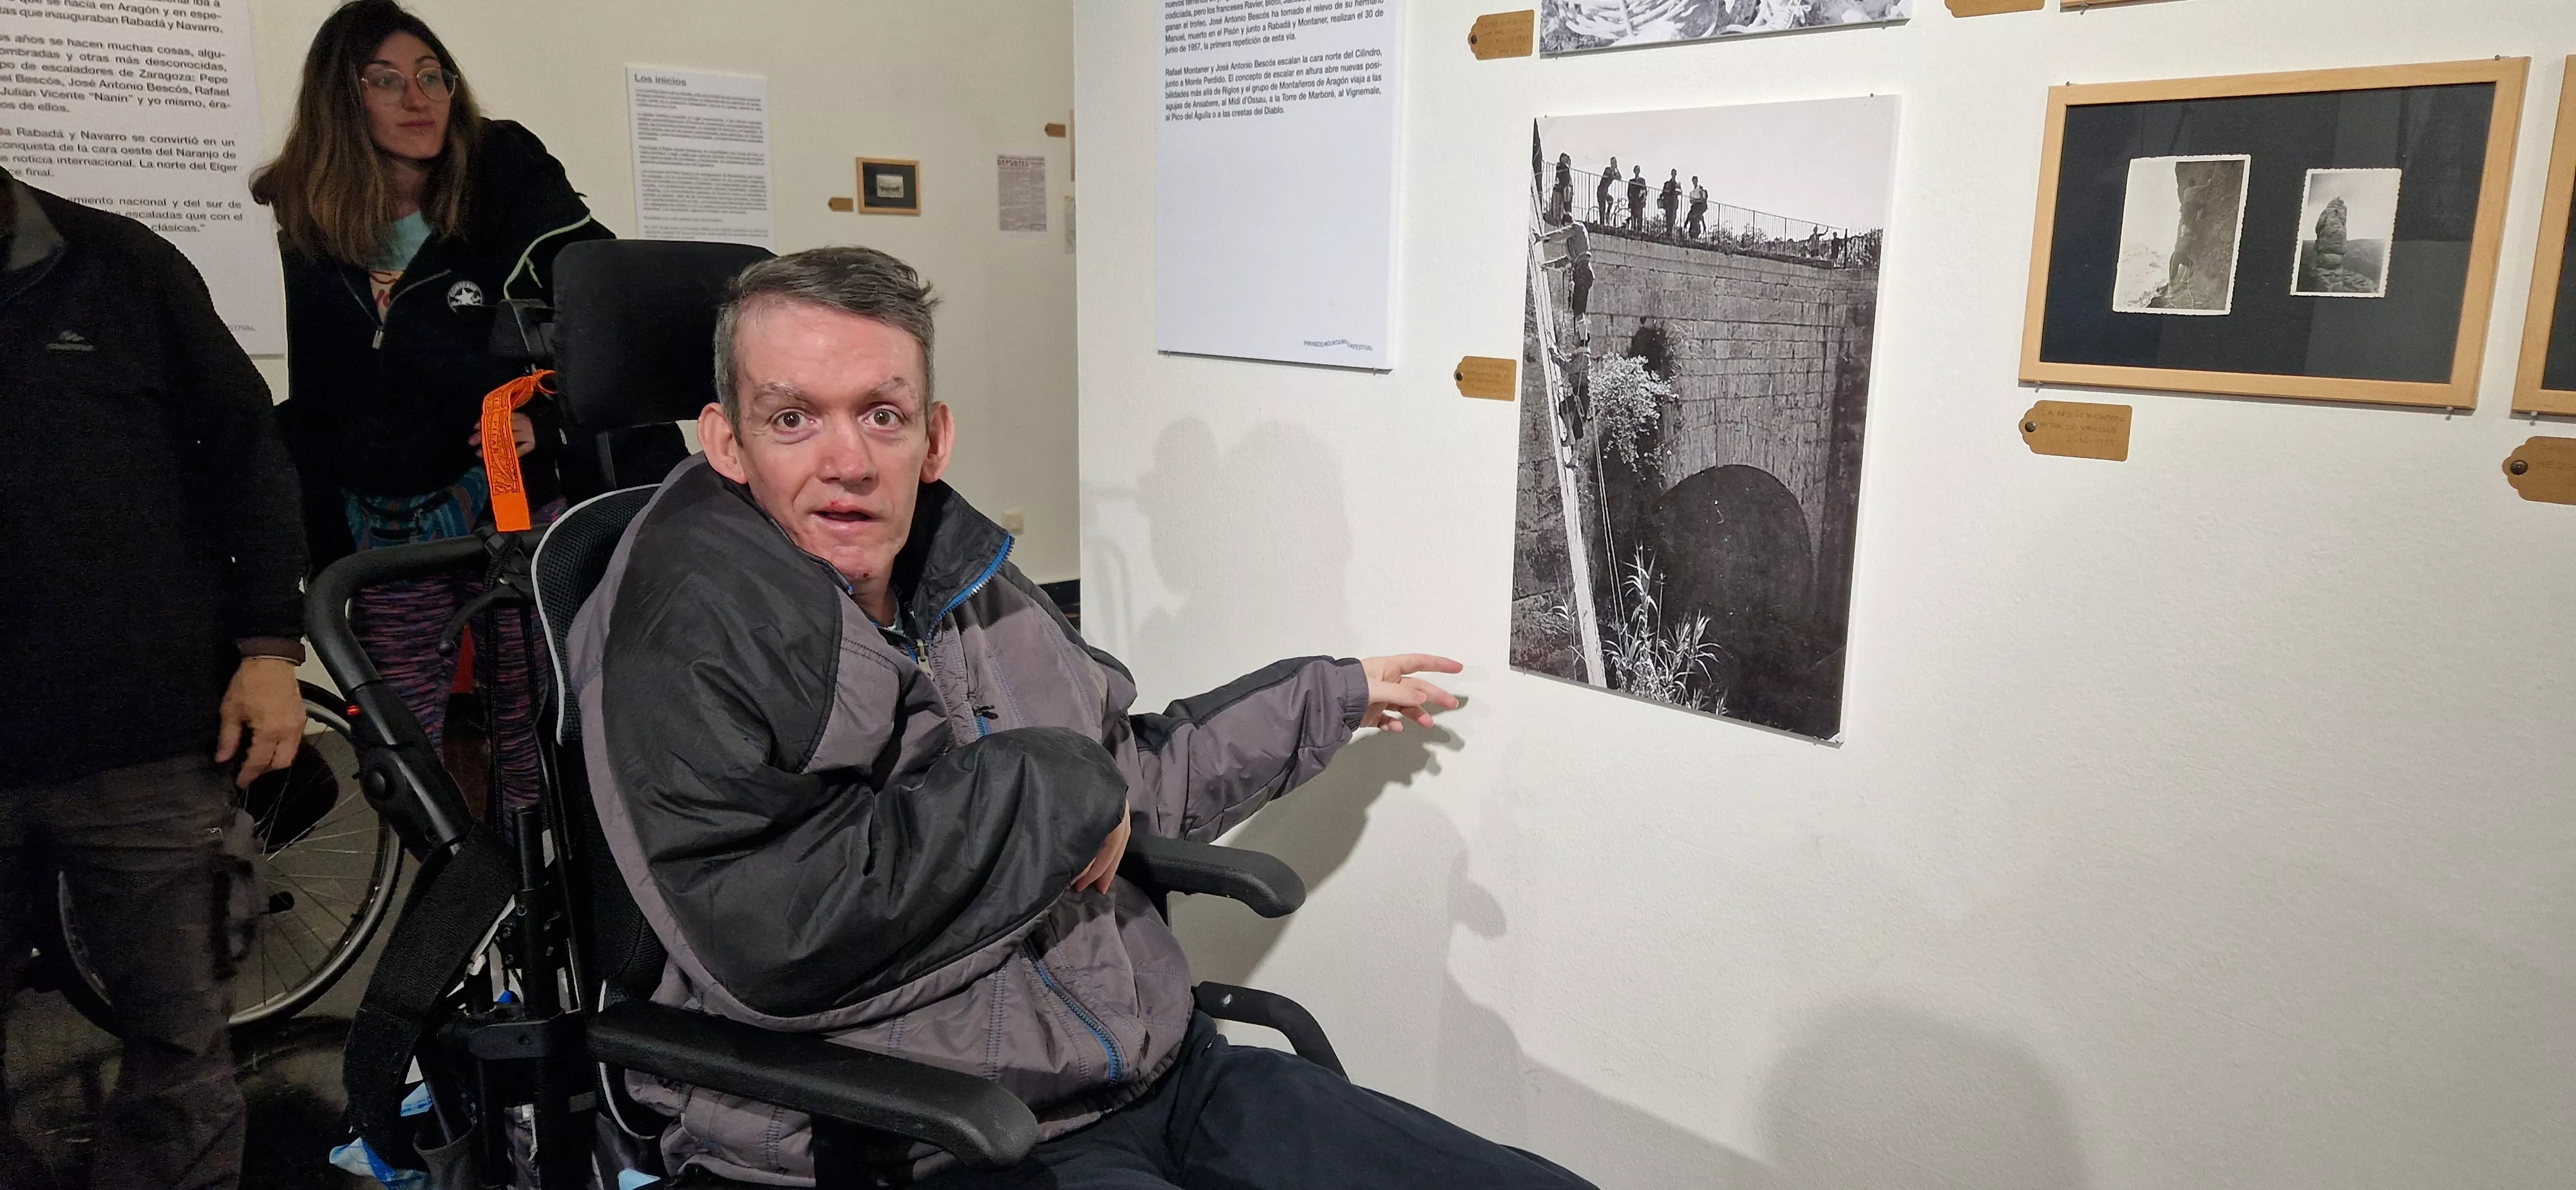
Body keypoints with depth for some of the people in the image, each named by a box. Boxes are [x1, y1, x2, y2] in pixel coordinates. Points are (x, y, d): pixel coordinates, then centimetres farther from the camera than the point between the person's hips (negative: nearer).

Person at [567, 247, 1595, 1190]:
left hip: (1170, 1073, 6)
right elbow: (770, 938, -23)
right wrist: (1047, 789, -13)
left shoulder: (968, 583, 11)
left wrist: (1332, 695, 33)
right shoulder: (687, 624, -10)